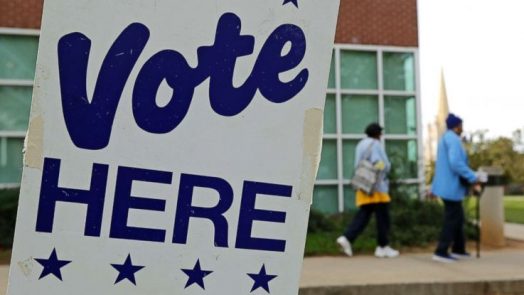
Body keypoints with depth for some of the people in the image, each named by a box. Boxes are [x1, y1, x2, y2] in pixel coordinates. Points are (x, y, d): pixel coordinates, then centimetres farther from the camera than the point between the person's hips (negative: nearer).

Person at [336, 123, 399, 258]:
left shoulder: (361, 144, 14)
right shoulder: (376, 145, -10)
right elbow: (385, 165, -12)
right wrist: (381, 168, 10)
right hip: (377, 186, -7)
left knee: (363, 215, 8)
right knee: (382, 217, 4)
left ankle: (347, 238, -7)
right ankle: (383, 247, 10)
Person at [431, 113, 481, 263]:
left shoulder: (445, 139, 18)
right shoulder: (453, 139, -14)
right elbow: (456, 163, -26)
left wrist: (435, 188, 22)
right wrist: (473, 178, -21)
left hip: (447, 185, 10)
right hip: (451, 187, -10)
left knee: (458, 217, 15)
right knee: (451, 220, -5)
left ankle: (458, 249, 22)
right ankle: (441, 252, -3)